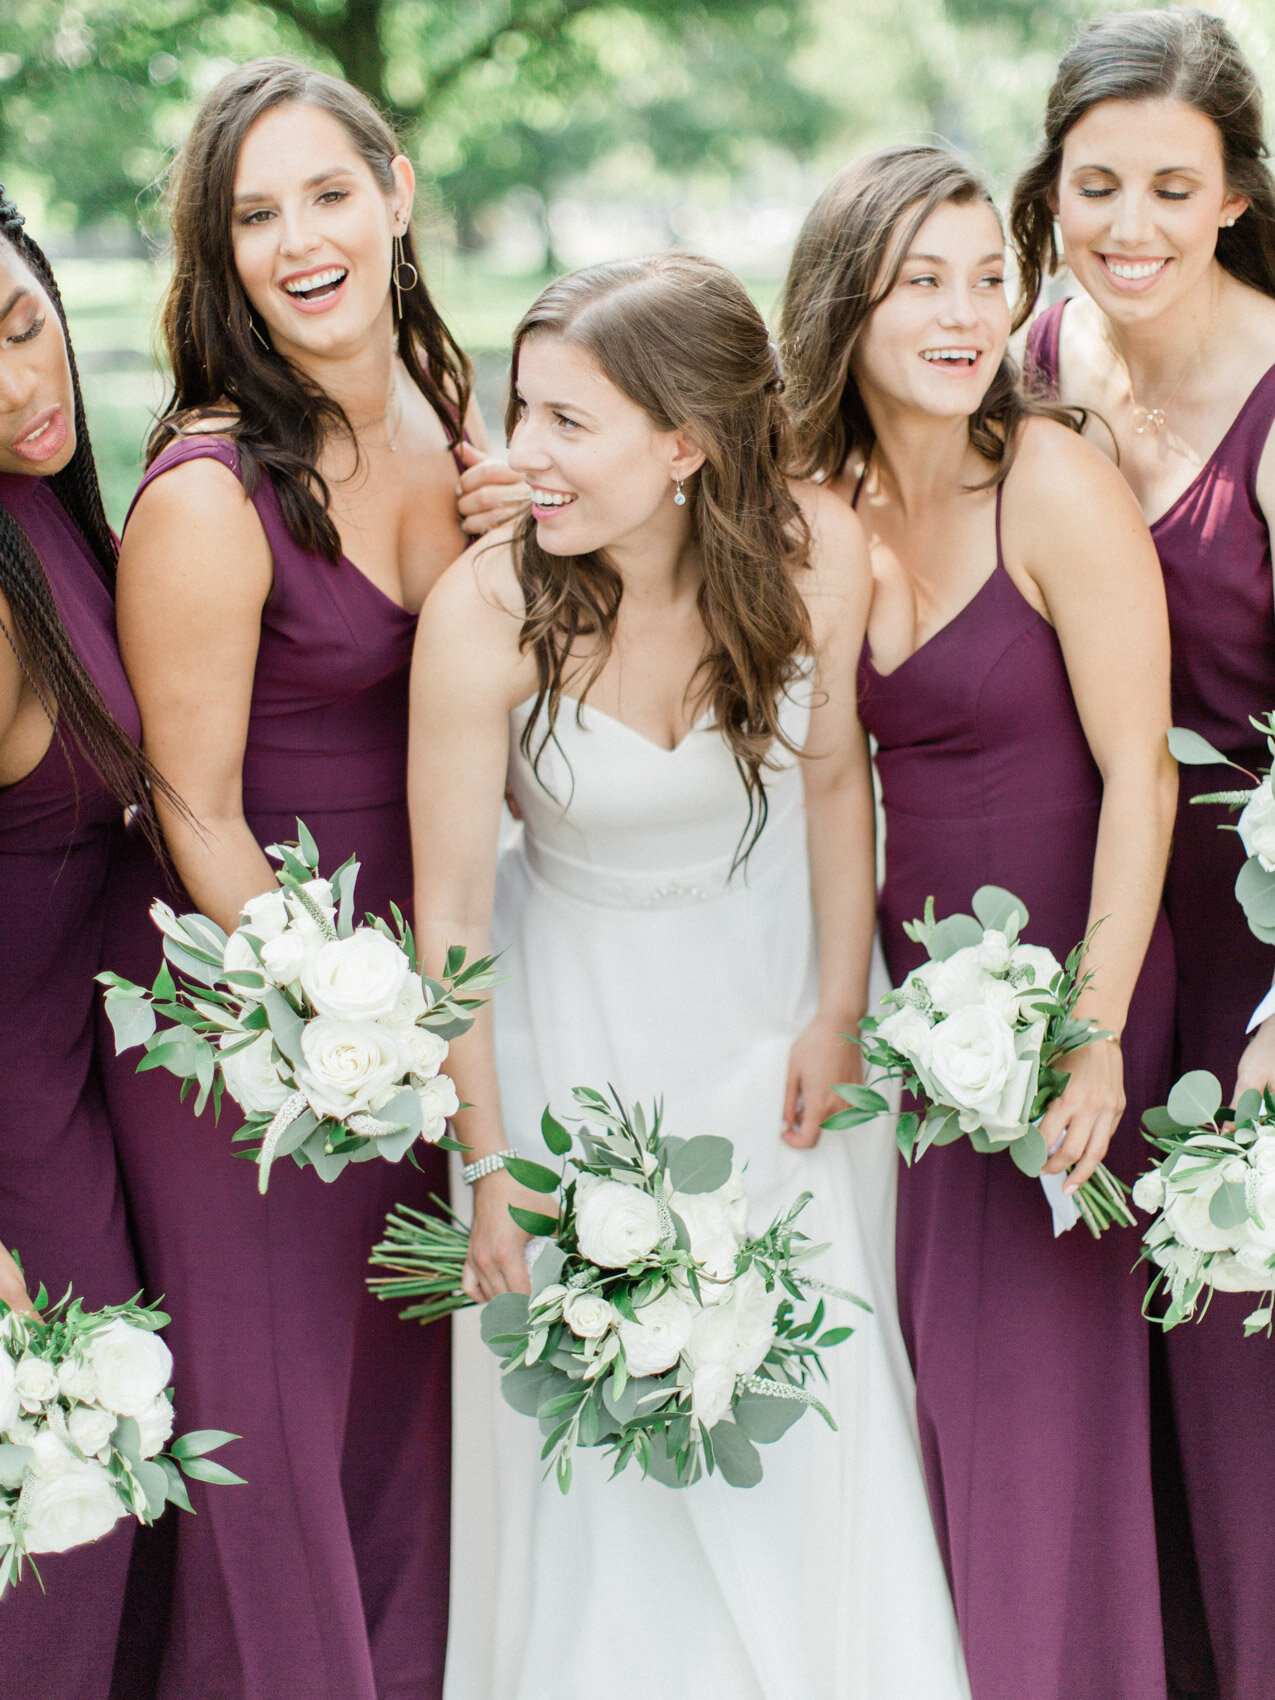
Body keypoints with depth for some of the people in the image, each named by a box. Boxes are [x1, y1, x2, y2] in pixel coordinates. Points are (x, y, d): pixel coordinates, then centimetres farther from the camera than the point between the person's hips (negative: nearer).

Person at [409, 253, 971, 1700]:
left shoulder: (813, 552, -22)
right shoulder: (484, 614, -27)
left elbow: (832, 773, -3)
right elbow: (449, 909, -18)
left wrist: (837, 1011, -1)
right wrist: (489, 1170, -13)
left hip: (773, 967, 2)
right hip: (578, 1004, -2)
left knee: (808, 1365, 11)